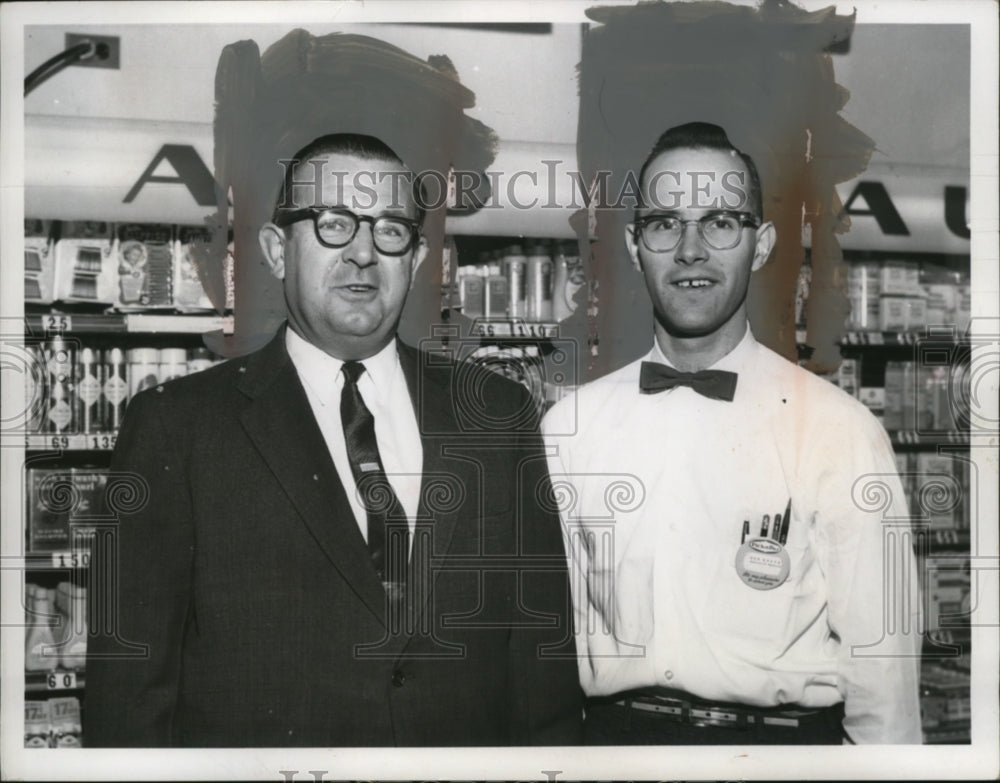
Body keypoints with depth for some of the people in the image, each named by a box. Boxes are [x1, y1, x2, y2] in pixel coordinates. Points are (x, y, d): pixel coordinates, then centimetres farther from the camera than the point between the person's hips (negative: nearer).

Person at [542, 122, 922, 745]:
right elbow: (558, 622, 7)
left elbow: (880, 658, -6)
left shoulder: (841, 429, -8)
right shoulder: (569, 425, 1)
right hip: (614, 729, 2)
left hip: (782, 732, -2)